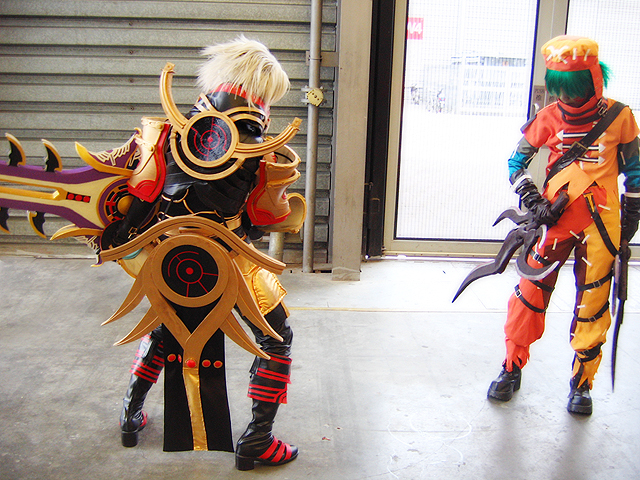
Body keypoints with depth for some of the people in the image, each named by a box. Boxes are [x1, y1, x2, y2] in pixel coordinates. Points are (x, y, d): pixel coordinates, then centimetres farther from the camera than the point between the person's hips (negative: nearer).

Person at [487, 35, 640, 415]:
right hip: (555, 216, 1)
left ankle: (582, 383, 18)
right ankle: (512, 369, 14)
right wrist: (533, 201, -6)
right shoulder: (549, 118, 1)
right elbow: (517, 161, 7)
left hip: (601, 222, 0)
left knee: (593, 304, 4)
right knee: (532, 288, -1)